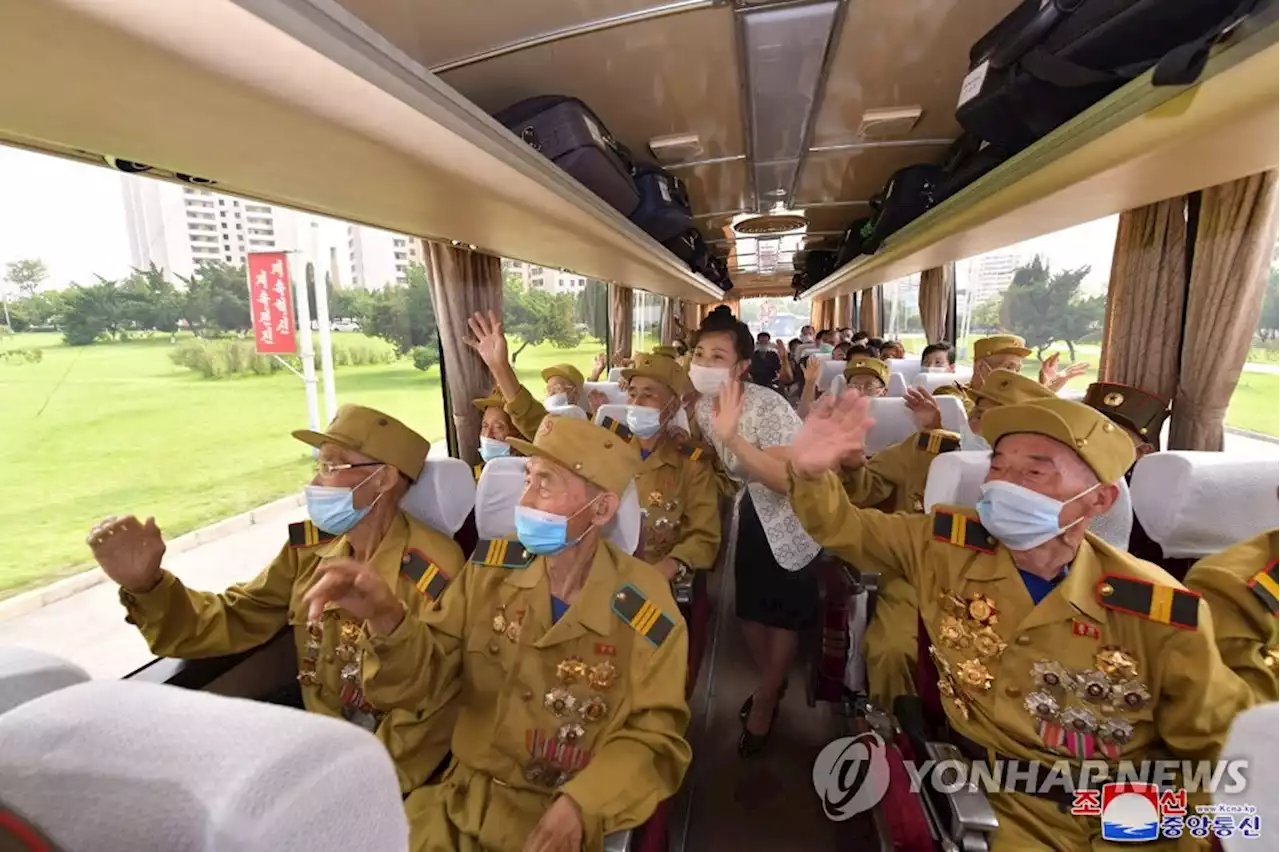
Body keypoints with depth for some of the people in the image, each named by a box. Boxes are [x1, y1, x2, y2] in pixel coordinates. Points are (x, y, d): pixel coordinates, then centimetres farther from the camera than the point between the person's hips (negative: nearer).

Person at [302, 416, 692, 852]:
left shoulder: (645, 610, -16)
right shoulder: (492, 568, -5)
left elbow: (655, 737, -8)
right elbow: (425, 676, -3)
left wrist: (580, 805, -21)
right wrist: (386, 618, -21)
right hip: (463, 793, 3)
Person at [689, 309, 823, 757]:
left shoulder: (770, 408, -31)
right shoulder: (703, 406, -6)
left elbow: (789, 481, -42)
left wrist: (733, 438, -49)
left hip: (789, 522, -7)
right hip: (751, 514, 7)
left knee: (785, 615, 9)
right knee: (750, 609, 17)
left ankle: (765, 702, 32)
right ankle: (771, 683, 44)